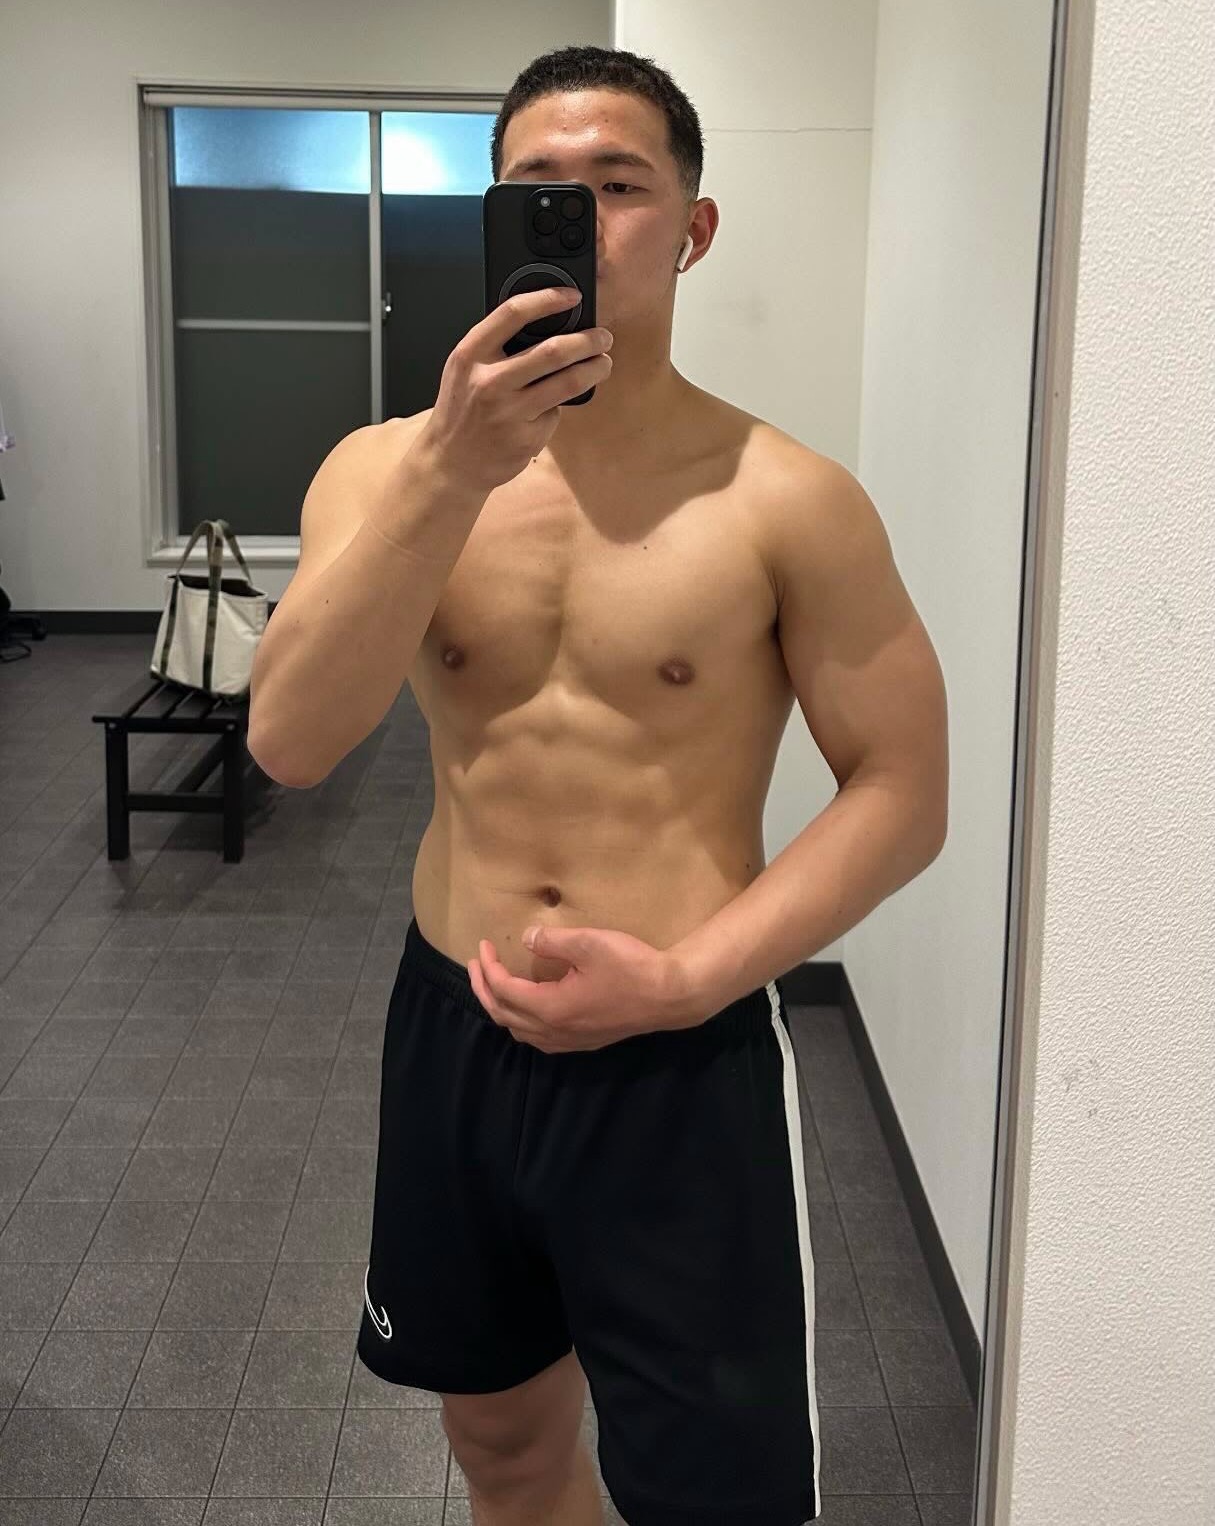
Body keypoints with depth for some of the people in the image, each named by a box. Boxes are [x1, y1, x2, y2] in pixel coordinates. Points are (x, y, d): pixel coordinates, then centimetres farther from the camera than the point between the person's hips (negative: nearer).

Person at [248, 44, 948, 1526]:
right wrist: (450, 473, -27)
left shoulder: (788, 502, -11)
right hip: (452, 1031, 4)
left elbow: (901, 793, -8)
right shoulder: (383, 467, -2)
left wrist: (681, 981, -18)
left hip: (687, 1064, -3)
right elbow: (289, 741, -16)